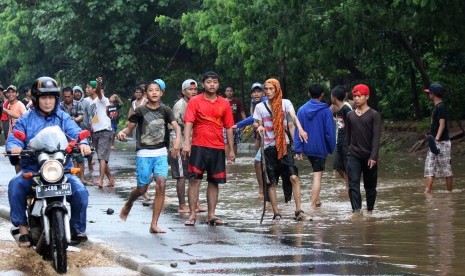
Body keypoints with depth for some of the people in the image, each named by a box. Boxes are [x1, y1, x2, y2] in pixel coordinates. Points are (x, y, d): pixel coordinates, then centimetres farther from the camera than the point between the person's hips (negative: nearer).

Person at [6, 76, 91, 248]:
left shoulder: (63, 118, 11)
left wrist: (83, 143, -30)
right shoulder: (26, 120, 10)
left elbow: (76, 132, -6)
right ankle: (22, 227, -19)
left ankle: (78, 229, -3)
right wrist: (14, 147, -29)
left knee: (80, 191, -23)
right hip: (32, 168, 0)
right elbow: (14, 138, -3)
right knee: (15, 185, -30)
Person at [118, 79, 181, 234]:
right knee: (142, 188, 1)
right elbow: (129, 128, 4)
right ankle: (128, 205, 37)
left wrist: (178, 140, -24)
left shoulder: (165, 110, 5)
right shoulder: (140, 110, 1)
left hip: (161, 153, 2)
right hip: (144, 153, -2)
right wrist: (122, 132, -18)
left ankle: (154, 224, -8)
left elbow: (176, 127, -5)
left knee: (161, 185, -13)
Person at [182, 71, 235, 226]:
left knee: (214, 182, 6)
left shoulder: (224, 103, 9)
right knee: (194, 179, -7)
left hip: (218, 148, 3)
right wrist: (186, 143, -21)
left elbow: (228, 127, 12)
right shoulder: (195, 101, 0)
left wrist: (231, 150, 10)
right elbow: (188, 123, -8)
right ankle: (192, 215, -5)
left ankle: (211, 215, 12)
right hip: (198, 146, -3)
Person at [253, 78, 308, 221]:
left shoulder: (285, 103, 2)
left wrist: (300, 129, -35)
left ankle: (298, 210, -13)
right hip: (268, 147, 1)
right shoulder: (260, 107, 7)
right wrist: (259, 128, -15)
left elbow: (294, 117, -14)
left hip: (284, 145, -1)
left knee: (293, 177, -14)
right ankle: (276, 213, 9)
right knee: (272, 182, 2)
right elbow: (258, 125, 11)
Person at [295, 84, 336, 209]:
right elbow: (330, 131, -10)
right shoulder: (326, 110, -10)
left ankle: (316, 199, 22)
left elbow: (298, 130, -1)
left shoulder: (302, 110, 0)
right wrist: (332, 148, 1)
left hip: (307, 148, 4)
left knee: (316, 172, 23)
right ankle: (313, 204, -9)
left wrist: (297, 150, 0)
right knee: (318, 176, -2)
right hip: (320, 148, -4)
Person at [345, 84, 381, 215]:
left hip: (369, 156, -2)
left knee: (370, 186, 8)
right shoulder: (350, 115, 10)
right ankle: (356, 210, -20)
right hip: (353, 155, 2)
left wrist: (373, 156, -16)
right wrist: (348, 150, 12)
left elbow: (376, 137, -9)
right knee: (353, 184, -13)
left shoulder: (374, 115, -3)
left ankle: (370, 210, 21)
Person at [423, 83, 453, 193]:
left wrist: (437, 139, -28)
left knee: (446, 169, -3)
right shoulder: (436, 107, 17)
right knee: (429, 167, 4)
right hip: (435, 142, 10)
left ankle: (449, 192, 3)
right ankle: (427, 192, 1)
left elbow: (442, 124, -20)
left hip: (442, 142, -10)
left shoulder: (441, 107, -12)